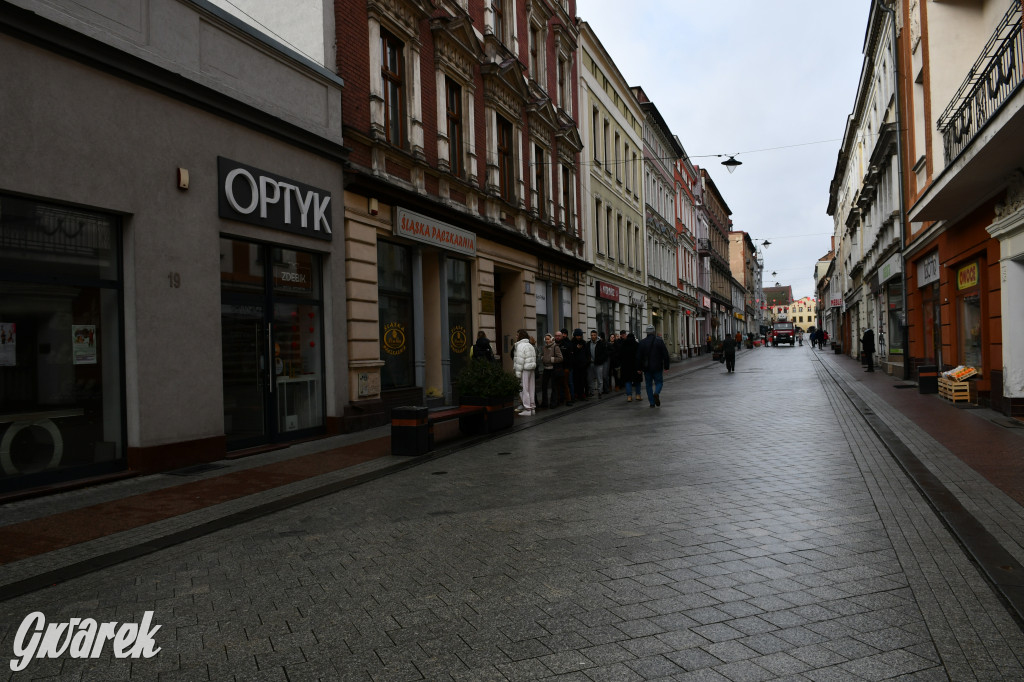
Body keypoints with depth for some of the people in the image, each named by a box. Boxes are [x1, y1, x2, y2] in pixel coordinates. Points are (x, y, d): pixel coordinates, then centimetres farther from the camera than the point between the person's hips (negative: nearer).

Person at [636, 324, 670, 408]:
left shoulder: (642, 342, -2)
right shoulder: (659, 341, -4)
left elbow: (638, 357, 0)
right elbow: (665, 355, -5)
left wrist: (639, 368, 8)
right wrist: (666, 366, 1)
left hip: (647, 367, 1)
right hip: (657, 367, -1)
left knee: (649, 384, 9)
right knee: (659, 382, 11)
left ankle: (652, 403, 7)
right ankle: (656, 393, -20)